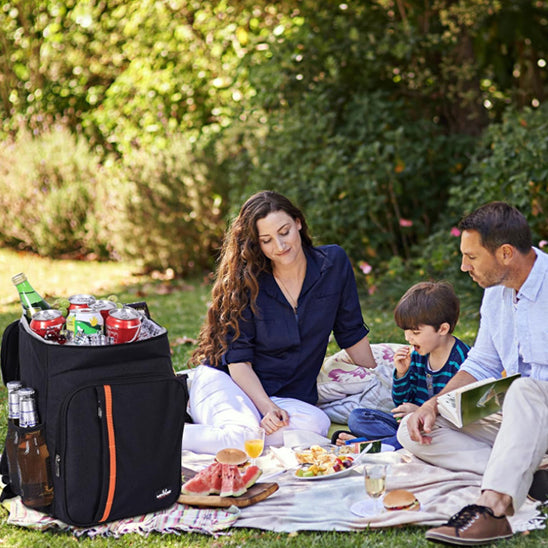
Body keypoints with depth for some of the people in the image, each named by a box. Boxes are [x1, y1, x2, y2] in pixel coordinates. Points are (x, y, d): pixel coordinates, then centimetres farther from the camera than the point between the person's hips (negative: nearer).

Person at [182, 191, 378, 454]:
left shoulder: (333, 262, -1)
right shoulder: (245, 281, -8)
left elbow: (352, 334, 11)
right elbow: (238, 359, -9)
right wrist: (266, 407, -23)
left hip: (290, 397, 4)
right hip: (225, 382, -4)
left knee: (316, 425, -32)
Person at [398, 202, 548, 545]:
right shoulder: (495, 292, 8)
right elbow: (481, 365, 15)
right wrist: (433, 405, 1)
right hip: (519, 418, 8)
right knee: (413, 433, -6)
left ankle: (492, 511, -46)